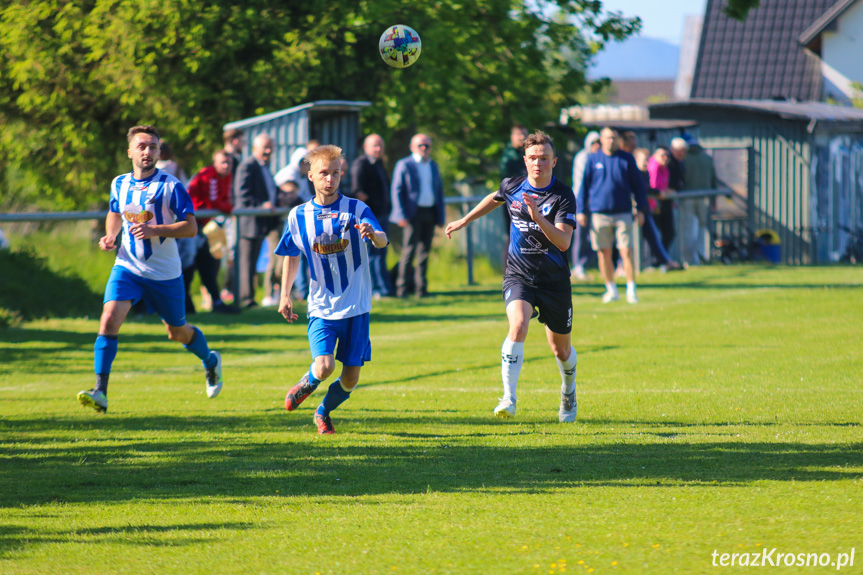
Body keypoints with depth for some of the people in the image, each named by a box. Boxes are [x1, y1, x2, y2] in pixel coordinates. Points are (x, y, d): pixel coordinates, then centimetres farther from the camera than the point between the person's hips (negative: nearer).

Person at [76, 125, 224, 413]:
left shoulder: (170, 186, -11)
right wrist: (109, 236, 3)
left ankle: (210, 361, 48)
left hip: (165, 273, -2)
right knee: (109, 319, -20)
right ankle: (100, 392, -23)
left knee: (178, 332, 14)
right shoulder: (120, 184, 3)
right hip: (127, 267, 2)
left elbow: (190, 227, -15)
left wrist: (155, 230, -27)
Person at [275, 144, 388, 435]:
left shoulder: (356, 210, -5)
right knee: (325, 366, -20)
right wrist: (285, 295, 11)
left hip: (356, 307, 0)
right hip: (321, 308, 0)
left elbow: (382, 240, -19)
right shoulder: (299, 216, 2)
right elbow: (291, 256, 16)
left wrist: (373, 234, -42)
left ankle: (323, 412, 32)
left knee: (350, 378, 2)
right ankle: (307, 384, 16)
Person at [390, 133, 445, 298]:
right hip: (413, 213, -5)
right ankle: (402, 288, -5)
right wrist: (401, 215, -12)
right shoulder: (404, 165, 1)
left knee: (424, 251, 5)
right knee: (409, 251, -9)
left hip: (430, 213, 5)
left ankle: (421, 288, 9)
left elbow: (439, 191, 19)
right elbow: (396, 191, -3)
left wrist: (440, 216, 11)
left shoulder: (433, 166, 17)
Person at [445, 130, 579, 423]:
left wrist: (537, 216, -36)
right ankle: (508, 398, -27)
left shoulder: (563, 196, -14)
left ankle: (568, 393, 44)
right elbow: (493, 199, 24)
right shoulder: (512, 187, -2)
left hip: (554, 279, -1)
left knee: (561, 348, 12)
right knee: (518, 326, -28)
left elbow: (563, 242, -24)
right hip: (518, 275, 1)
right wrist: (464, 220, 30)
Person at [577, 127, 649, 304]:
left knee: (626, 252, -7)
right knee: (604, 254, 4)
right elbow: (584, 186, 10)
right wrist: (581, 211, 6)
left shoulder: (627, 159, 5)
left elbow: (637, 185, 9)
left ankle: (631, 289, -2)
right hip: (599, 214, 1)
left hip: (623, 213, -1)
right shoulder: (593, 160, 6)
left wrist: (641, 209, 4)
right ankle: (611, 290, 16)